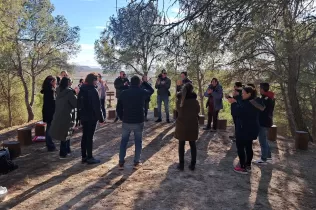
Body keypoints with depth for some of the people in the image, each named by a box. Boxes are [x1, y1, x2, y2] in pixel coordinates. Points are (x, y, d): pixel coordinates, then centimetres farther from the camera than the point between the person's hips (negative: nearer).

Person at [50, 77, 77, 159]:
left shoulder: (59, 91, 6)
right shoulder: (69, 92, -17)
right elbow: (76, 103, -17)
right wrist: (75, 95, -2)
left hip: (58, 115, 7)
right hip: (66, 116, -7)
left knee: (64, 133, 19)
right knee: (65, 134, 4)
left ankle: (67, 150, 30)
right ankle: (63, 153, 11)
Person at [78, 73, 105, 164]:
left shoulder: (82, 90, 11)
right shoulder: (93, 90, -16)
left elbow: (79, 103, 16)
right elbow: (97, 106, -18)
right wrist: (101, 118, -12)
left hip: (83, 116, 8)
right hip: (92, 117, -8)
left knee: (84, 136, 13)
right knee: (89, 137, -3)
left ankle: (84, 156, 20)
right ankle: (89, 158, 4)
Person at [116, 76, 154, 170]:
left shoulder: (124, 93, 0)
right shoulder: (142, 92, -6)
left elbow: (118, 108, 3)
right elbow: (151, 90, 16)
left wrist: (122, 118, 14)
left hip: (126, 121, 2)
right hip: (138, 121, -2)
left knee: (124, 141, 13)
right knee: (138, 142, 12)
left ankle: (121, 163, 15)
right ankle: (136, 162, 15)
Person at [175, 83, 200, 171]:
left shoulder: (179, 101, -8)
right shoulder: (195, 101, -9)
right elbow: (198, 111, 7)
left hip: (182, 125, 0)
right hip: (192, 125, 0)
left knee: (181, 145, 10)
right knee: (193, 145, 11)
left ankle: (181, 164, 14)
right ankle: (192, 165, 16)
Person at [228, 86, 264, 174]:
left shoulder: (247, 104, -24)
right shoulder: (254, 103, 10)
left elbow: (237, 112, -25)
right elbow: (242, 109, 14)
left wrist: (233, 103, -11)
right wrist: (235, 102, 4)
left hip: (244, 130, -10)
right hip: (251, 129, 10)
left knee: (240, 147, 1)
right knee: (248, 147, 17)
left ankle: (243, 167, 6)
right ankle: (248, 165, 27)